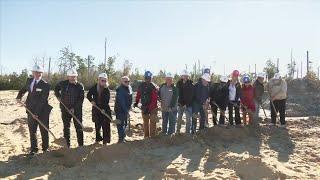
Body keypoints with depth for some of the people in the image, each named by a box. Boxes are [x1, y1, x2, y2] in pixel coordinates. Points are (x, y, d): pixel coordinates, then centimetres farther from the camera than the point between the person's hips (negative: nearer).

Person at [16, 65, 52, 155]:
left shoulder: (45, 85, -14)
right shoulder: (29, 81, 4)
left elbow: (43, 100, -18)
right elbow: (23, 89, 25)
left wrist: (36, 113, -22)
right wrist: (19, 97, 7)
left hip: (42, 112, -5)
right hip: (31, 111, 5)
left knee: (44, 131, 9)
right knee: (32, 130, 11)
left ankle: (45, 148, 25)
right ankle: (34, 149, 25)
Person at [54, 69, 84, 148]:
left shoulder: (80, 86, -6)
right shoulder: (62, 84, 0)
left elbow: (81, 99, -9)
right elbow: (56, 89, 23)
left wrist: (74, 108, -16)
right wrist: (58, 96, 9)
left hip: (77, 110, -2)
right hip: (65, 109, 2)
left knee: (79, 127, 0)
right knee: (66, 127, 11)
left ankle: (81, 145, 8)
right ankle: (67, 145, 23)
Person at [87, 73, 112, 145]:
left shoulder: (107, 90, -5)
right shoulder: (94, 88, -2)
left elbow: (107, 101, -10)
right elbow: (88, 95, 9)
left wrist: (104, 108, -20)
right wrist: (91, 100, -10)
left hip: (105, 109, -2)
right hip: (96, 108, 2)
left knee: (105, 125, -3)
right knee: (97, 125, 12)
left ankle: (105, 140, 7)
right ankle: (98, 139, 26)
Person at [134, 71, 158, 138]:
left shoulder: (154, 87, -17)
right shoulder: (141, 86, -1)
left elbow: (154, 100, -21)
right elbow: (138, 95, 11)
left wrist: (149, 108, -25)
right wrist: (136, 102, -2)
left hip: (152, 108, -5)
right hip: (144, 107, 5)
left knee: (152, 122, 1)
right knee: (145, 122, 15)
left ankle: (152, 137, 10)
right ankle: (146, 136, 27)